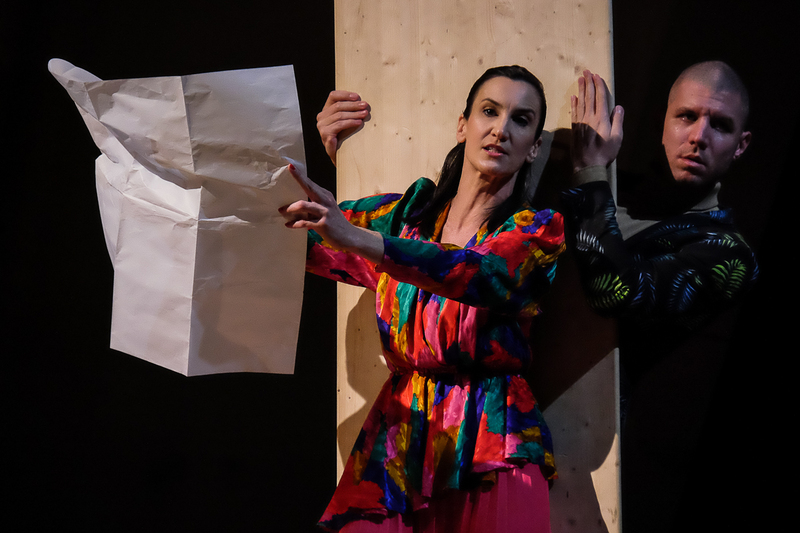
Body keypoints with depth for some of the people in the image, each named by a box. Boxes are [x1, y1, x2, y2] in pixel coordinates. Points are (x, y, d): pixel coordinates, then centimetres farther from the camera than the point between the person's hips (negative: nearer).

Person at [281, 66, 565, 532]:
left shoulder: (539, 229, -1)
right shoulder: (404, 213, 8)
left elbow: (486, 274, -24)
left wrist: (361, 240, -38)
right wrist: (319, 156, -11)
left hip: (491, 448, -2)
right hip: (396, 441, 2)